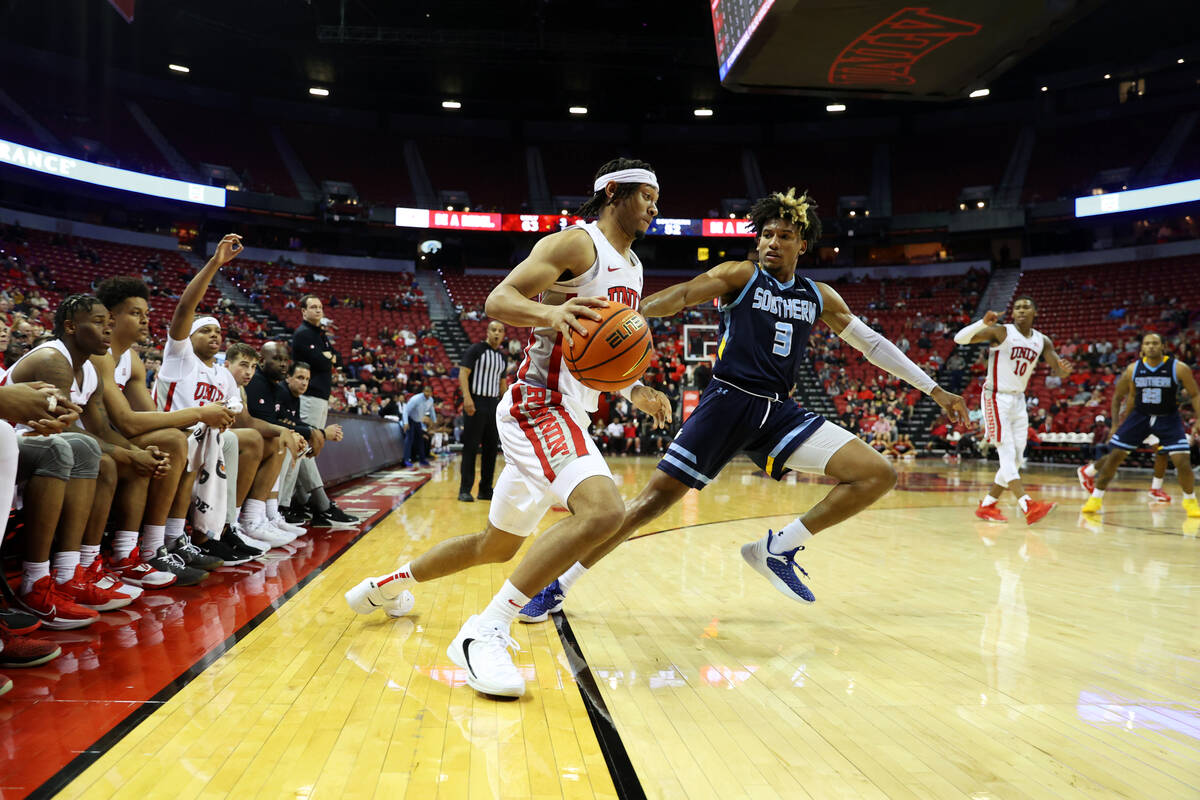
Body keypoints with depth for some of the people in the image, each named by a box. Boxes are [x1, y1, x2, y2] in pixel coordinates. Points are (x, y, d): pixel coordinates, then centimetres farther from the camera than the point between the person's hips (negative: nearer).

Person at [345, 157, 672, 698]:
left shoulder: (632, 267, 19)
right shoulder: (577, 244, -9)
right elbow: (498, 300, -19)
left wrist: (633, 391, 10)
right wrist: (550, 313, -39)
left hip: (568, 415, 10)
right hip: (540, 405, -10)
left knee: (497, 545, 19)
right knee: (603, 510, -31)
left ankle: (389, 584, 39)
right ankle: (485, 633, -27)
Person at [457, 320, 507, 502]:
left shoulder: (501, 356, 15)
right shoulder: (476, 349, -5)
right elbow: (463, 373, -12)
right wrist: (467, 397, -24)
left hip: (493, 404, 7)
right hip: (476, 403, -7)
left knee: (491, 448, 8)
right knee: (471, 447, -6)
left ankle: (485, 489, 15)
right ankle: (465, 490, -2)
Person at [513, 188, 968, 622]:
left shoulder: (819, 297, 14)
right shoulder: (740, 276, 1)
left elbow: (871, 343, 20)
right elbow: (681, 297, -13)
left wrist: (934, 390, 20)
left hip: (779, 412, 5)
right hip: (728, 402, -5)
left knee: (878, 475, -7)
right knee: (656, 496, -11)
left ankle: (777, 548, 0)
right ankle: (559, 585, 2)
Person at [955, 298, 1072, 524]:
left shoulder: (1042, 341, 7)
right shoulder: (1001, 332, -10)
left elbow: (1058, 370, 2)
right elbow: (960, 338, -20)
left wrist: (1064, 370, -23)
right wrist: (983, 323, -37)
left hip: (1018, 400, 7)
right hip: (996, 398, -7)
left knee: (1016, 460, 6)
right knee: (1008, 455, -14)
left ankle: (987, 506, 15)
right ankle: (1028, 506, -25)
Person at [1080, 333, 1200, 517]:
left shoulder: (1178, 368, -14)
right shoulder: (1133, 369, -8)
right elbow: (1118, 396, 5)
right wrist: (1115, 423, 1)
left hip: (1168, 418, -2)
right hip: (1140, 416, 2)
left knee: (1183, 461, -12)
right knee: (1114, 456, -3)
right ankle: (1096, 498, 9)